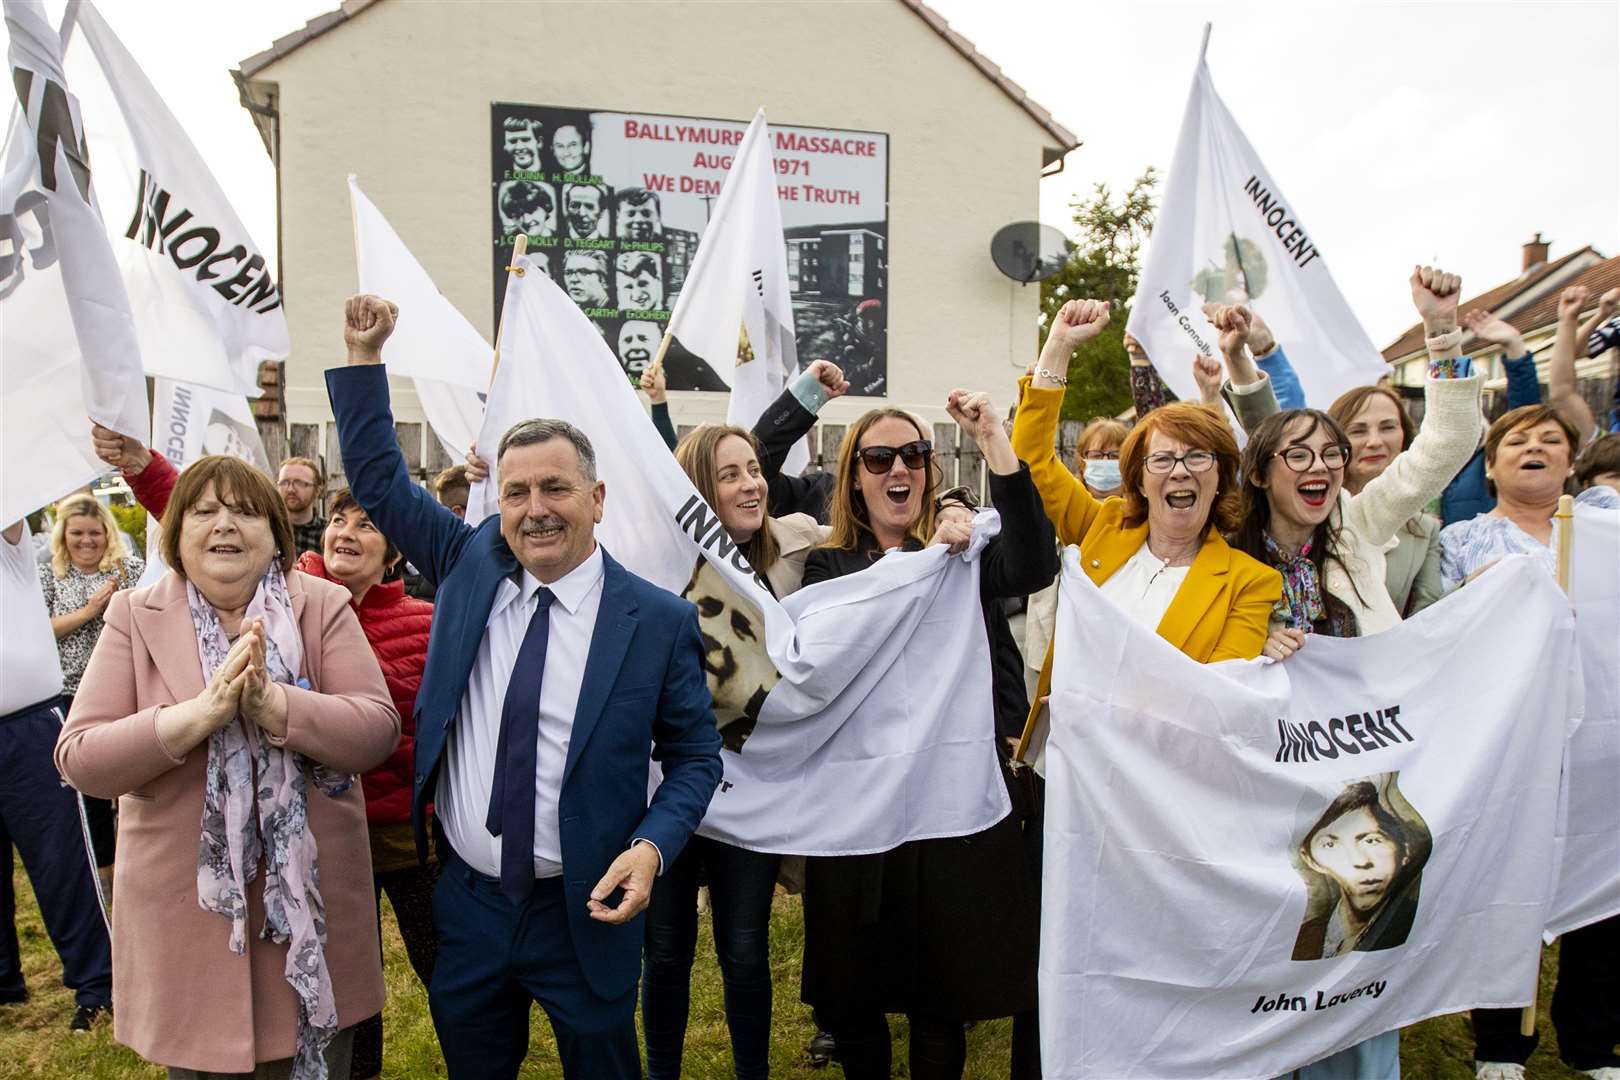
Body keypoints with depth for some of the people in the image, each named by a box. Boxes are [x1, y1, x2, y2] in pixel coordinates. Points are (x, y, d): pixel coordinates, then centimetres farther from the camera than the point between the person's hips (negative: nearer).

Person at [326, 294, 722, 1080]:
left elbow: (694, 755, -4)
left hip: (584, 911, -3)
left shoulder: (660, 621, -12)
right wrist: (364, 357, 1)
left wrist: (651, 847, -19)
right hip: (465, 899, 4)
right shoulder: (470, 564, -2)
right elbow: (379, 479, 8)